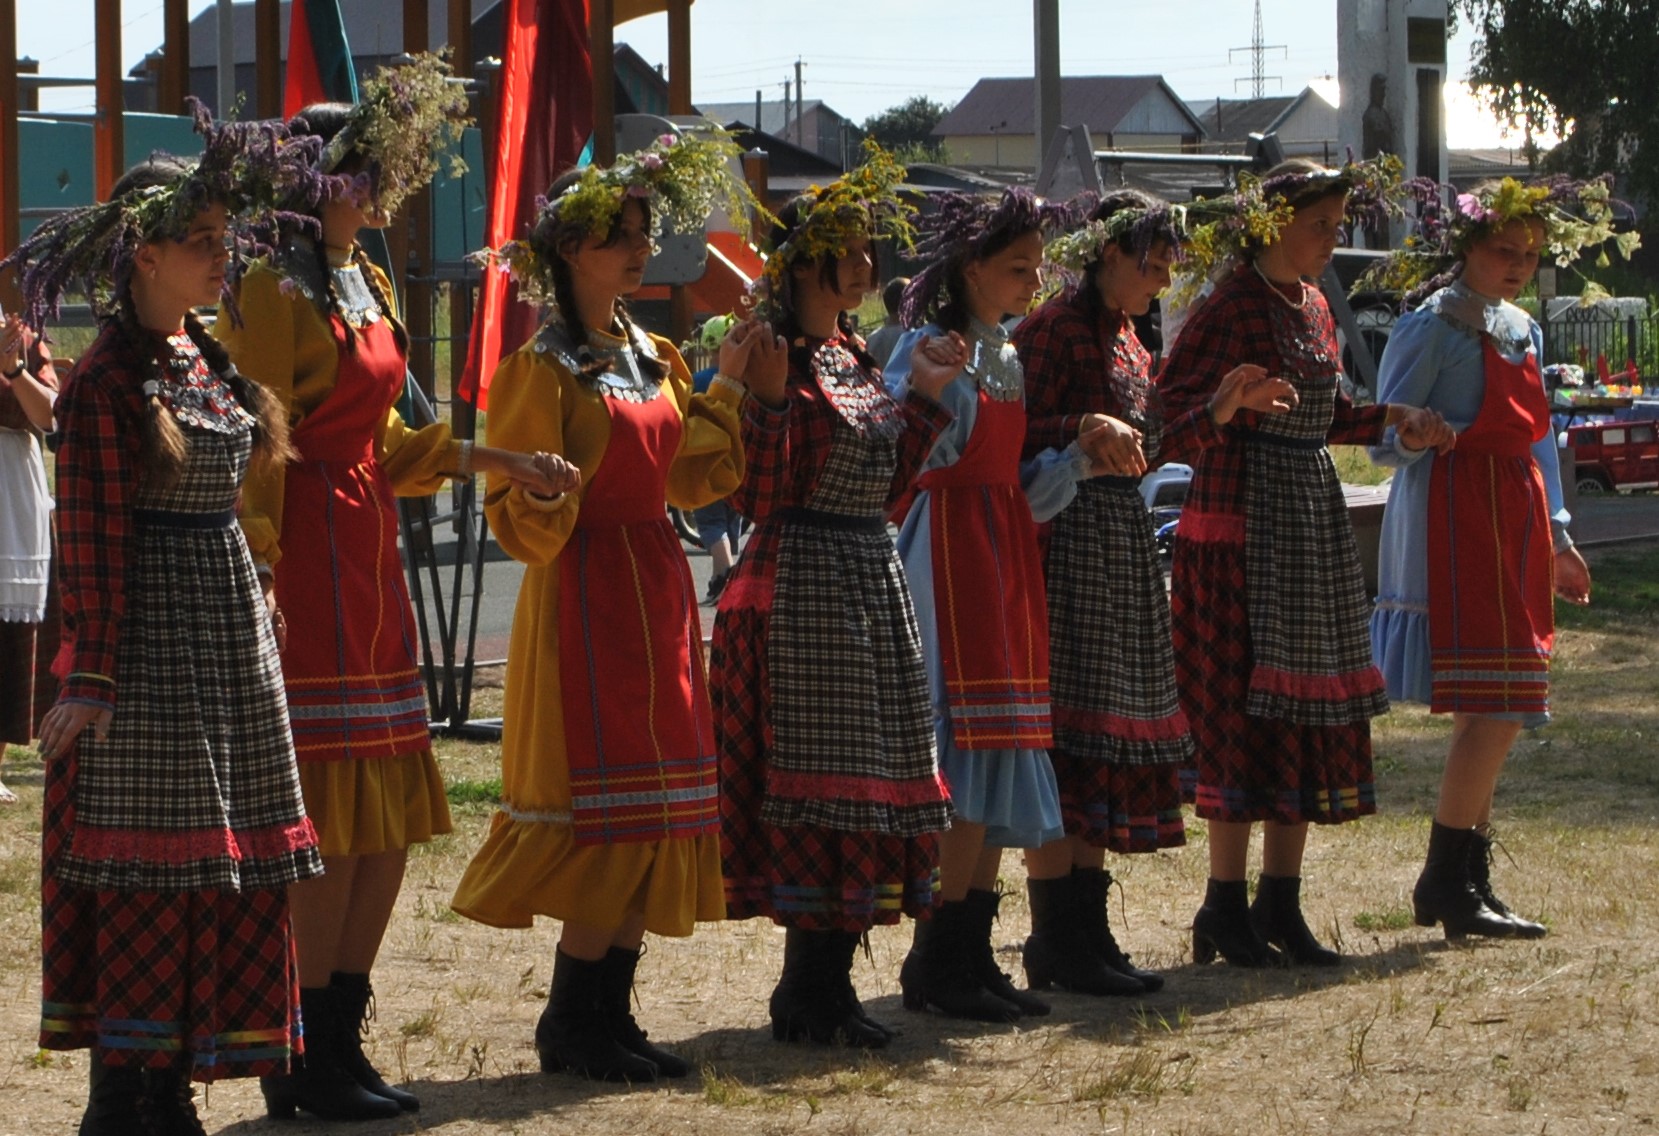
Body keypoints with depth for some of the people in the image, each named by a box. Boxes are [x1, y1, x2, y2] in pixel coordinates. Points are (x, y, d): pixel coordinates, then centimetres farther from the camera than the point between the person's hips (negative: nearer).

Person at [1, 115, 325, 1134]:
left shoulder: (208, 356, 12)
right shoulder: (108, 379, -12)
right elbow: (94, 540, -15)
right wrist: (92, 677, -18)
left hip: (229, 630, 8)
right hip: (150, 637, -8)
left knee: (222, 867, 9)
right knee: (147, 869, -5)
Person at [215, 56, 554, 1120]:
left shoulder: (367, 285, 17)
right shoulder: (280, 290, -10)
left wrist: (487, 456, 12)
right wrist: (262, 580, -18)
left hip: (370, 552, 9)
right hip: (309, 556, -9)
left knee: (390, 820, 10)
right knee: (330, 822, -7)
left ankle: (339, 1042, 17)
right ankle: (306, 1062, 0)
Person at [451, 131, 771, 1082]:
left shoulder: (652, 356, 13)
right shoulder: (544, 365, -10)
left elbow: (690, 479, 17)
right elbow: (519, 522, -13)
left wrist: (732, 392, 13)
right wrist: (544, 501, -34)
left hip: (660, 591, 8)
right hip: (587, 599, -8)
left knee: (659, 816, 6)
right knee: (610, 815, -9)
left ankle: (608, 1013, 12)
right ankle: (572, 1023, 0)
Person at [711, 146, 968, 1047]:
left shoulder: (853, 358, 15)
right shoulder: (779, 361, -10)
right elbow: (763, 493, -19)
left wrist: (925, 396, 17)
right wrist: (760, 388, -28)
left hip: (870, 583, 9)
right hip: (802, 589, -9)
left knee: (872, 789, 8)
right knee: (818, 788, -6)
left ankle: (825, 989, 14)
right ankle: (809, 996, 1)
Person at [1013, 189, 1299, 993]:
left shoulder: (1125, 338, 19)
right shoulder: (1056, 326, -9)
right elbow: (1018, 435, -16)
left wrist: (1220, 409, 18)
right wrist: (1088, 429, -31)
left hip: (1123, 542, 10)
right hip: (1070, 539, -10)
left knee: (1108, 738, 9)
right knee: (1064, 731, -8)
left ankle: (1084, 929, 14)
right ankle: (1057, 940, -5)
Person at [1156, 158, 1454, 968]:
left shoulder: (1313, 308, 14)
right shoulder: (1232, 307, -11)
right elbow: (1169, 401, -15)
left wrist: (1392, 419, 10)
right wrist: (1238, 400, -31)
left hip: (1313, 519, 8)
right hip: (1240, 518, -8)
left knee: (1309, 715, 8)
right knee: (1245, 713, -6)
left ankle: (1281, 903, 15)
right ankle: (1226, 908, 1)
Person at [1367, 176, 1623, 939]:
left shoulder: (1522, 331, 17)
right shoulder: (1433, 326, -8)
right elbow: (1388, 442, -11)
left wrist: (1557, 538, 22)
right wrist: (1460, 434, -25)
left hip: (1514, 530, 9)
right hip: (1456, 528, -9)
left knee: (1495, 714, 9)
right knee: (1494, 709, -13)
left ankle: (1464, 880, 15)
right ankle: (1448, 883, -7)